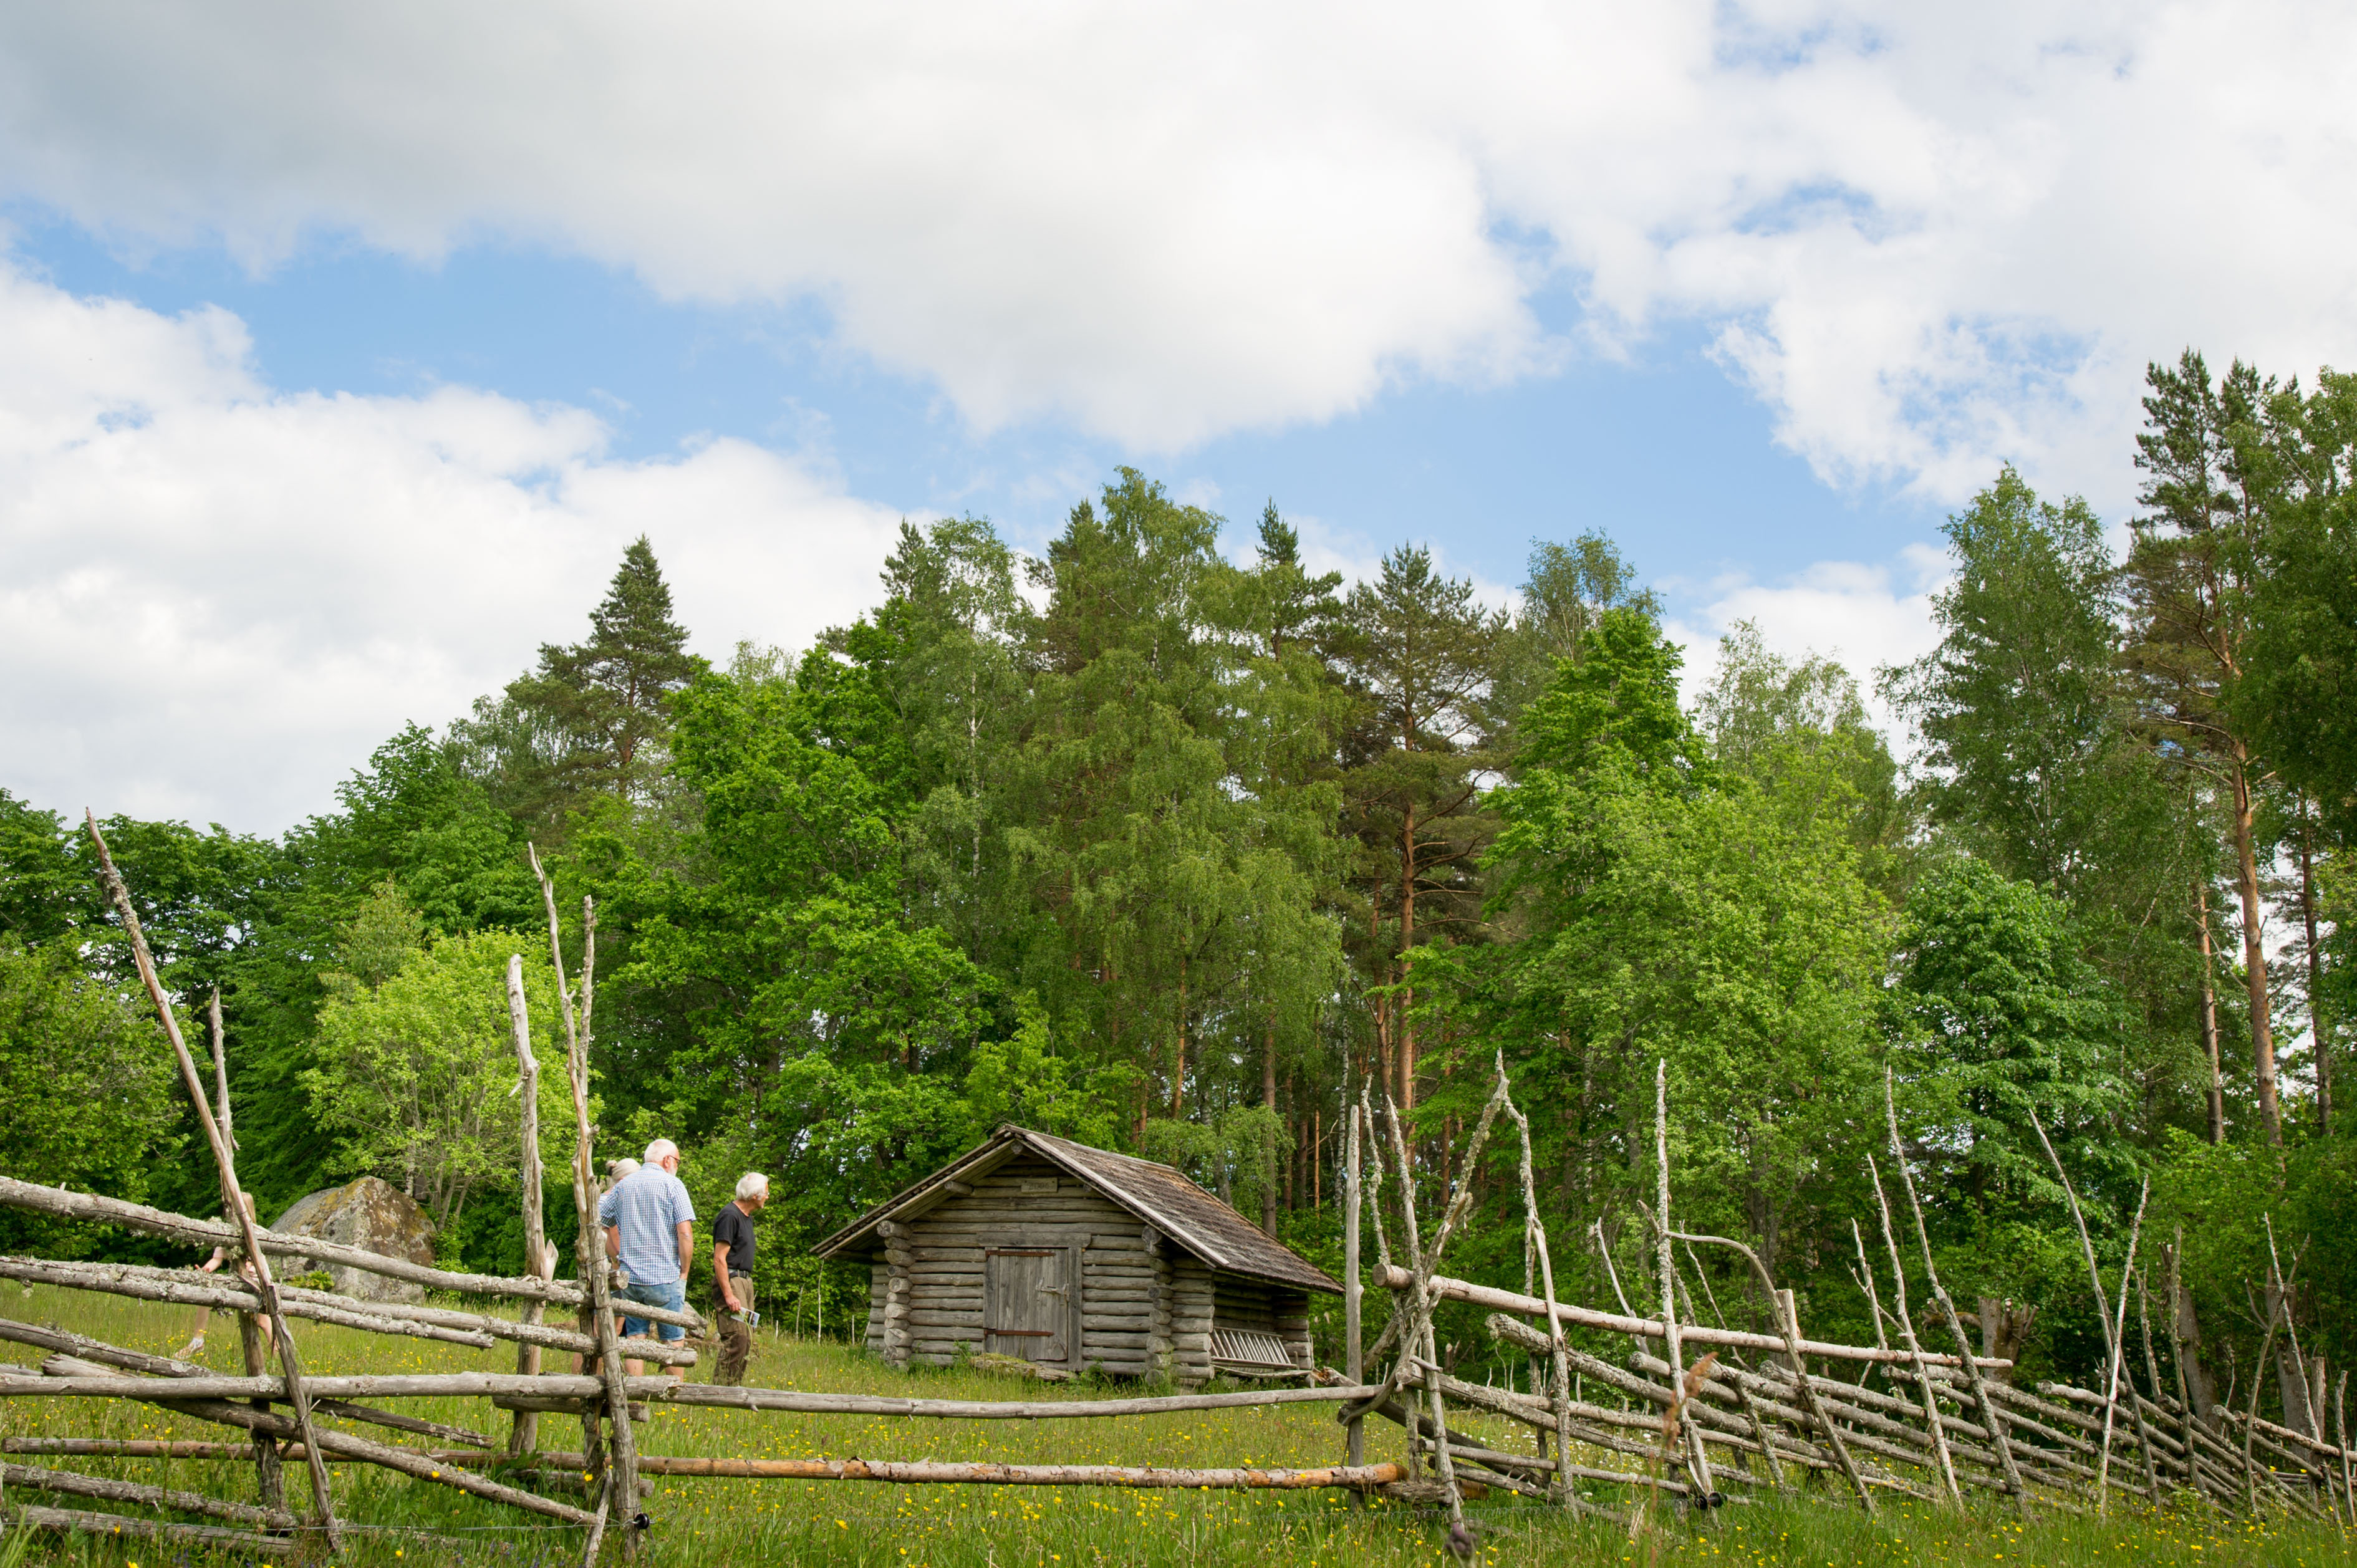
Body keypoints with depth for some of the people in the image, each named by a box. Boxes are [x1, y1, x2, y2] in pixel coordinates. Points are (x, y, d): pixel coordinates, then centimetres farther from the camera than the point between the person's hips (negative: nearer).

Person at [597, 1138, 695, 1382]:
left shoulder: (622, 1186, 10)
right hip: (665, 1277, -4)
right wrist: (684, 1273, -3)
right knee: (673, 1341, 5)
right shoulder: (672, 1184, -5)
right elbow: (685, 1234, -13)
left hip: (629, 1277, 4)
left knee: (634, 1339, 7)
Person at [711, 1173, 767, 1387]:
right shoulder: (730, 1215, -13)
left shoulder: (746, 1217, 18)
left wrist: (748, 1287, 18)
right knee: (736, 1339, -15)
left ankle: (733, 1392, 13)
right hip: (730, 1280, -10)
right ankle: (722, 1391, -13)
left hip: (745, 1281, 10)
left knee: (746, 1342, 9)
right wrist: (728, 1295, -22)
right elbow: (719, 1259, -17)